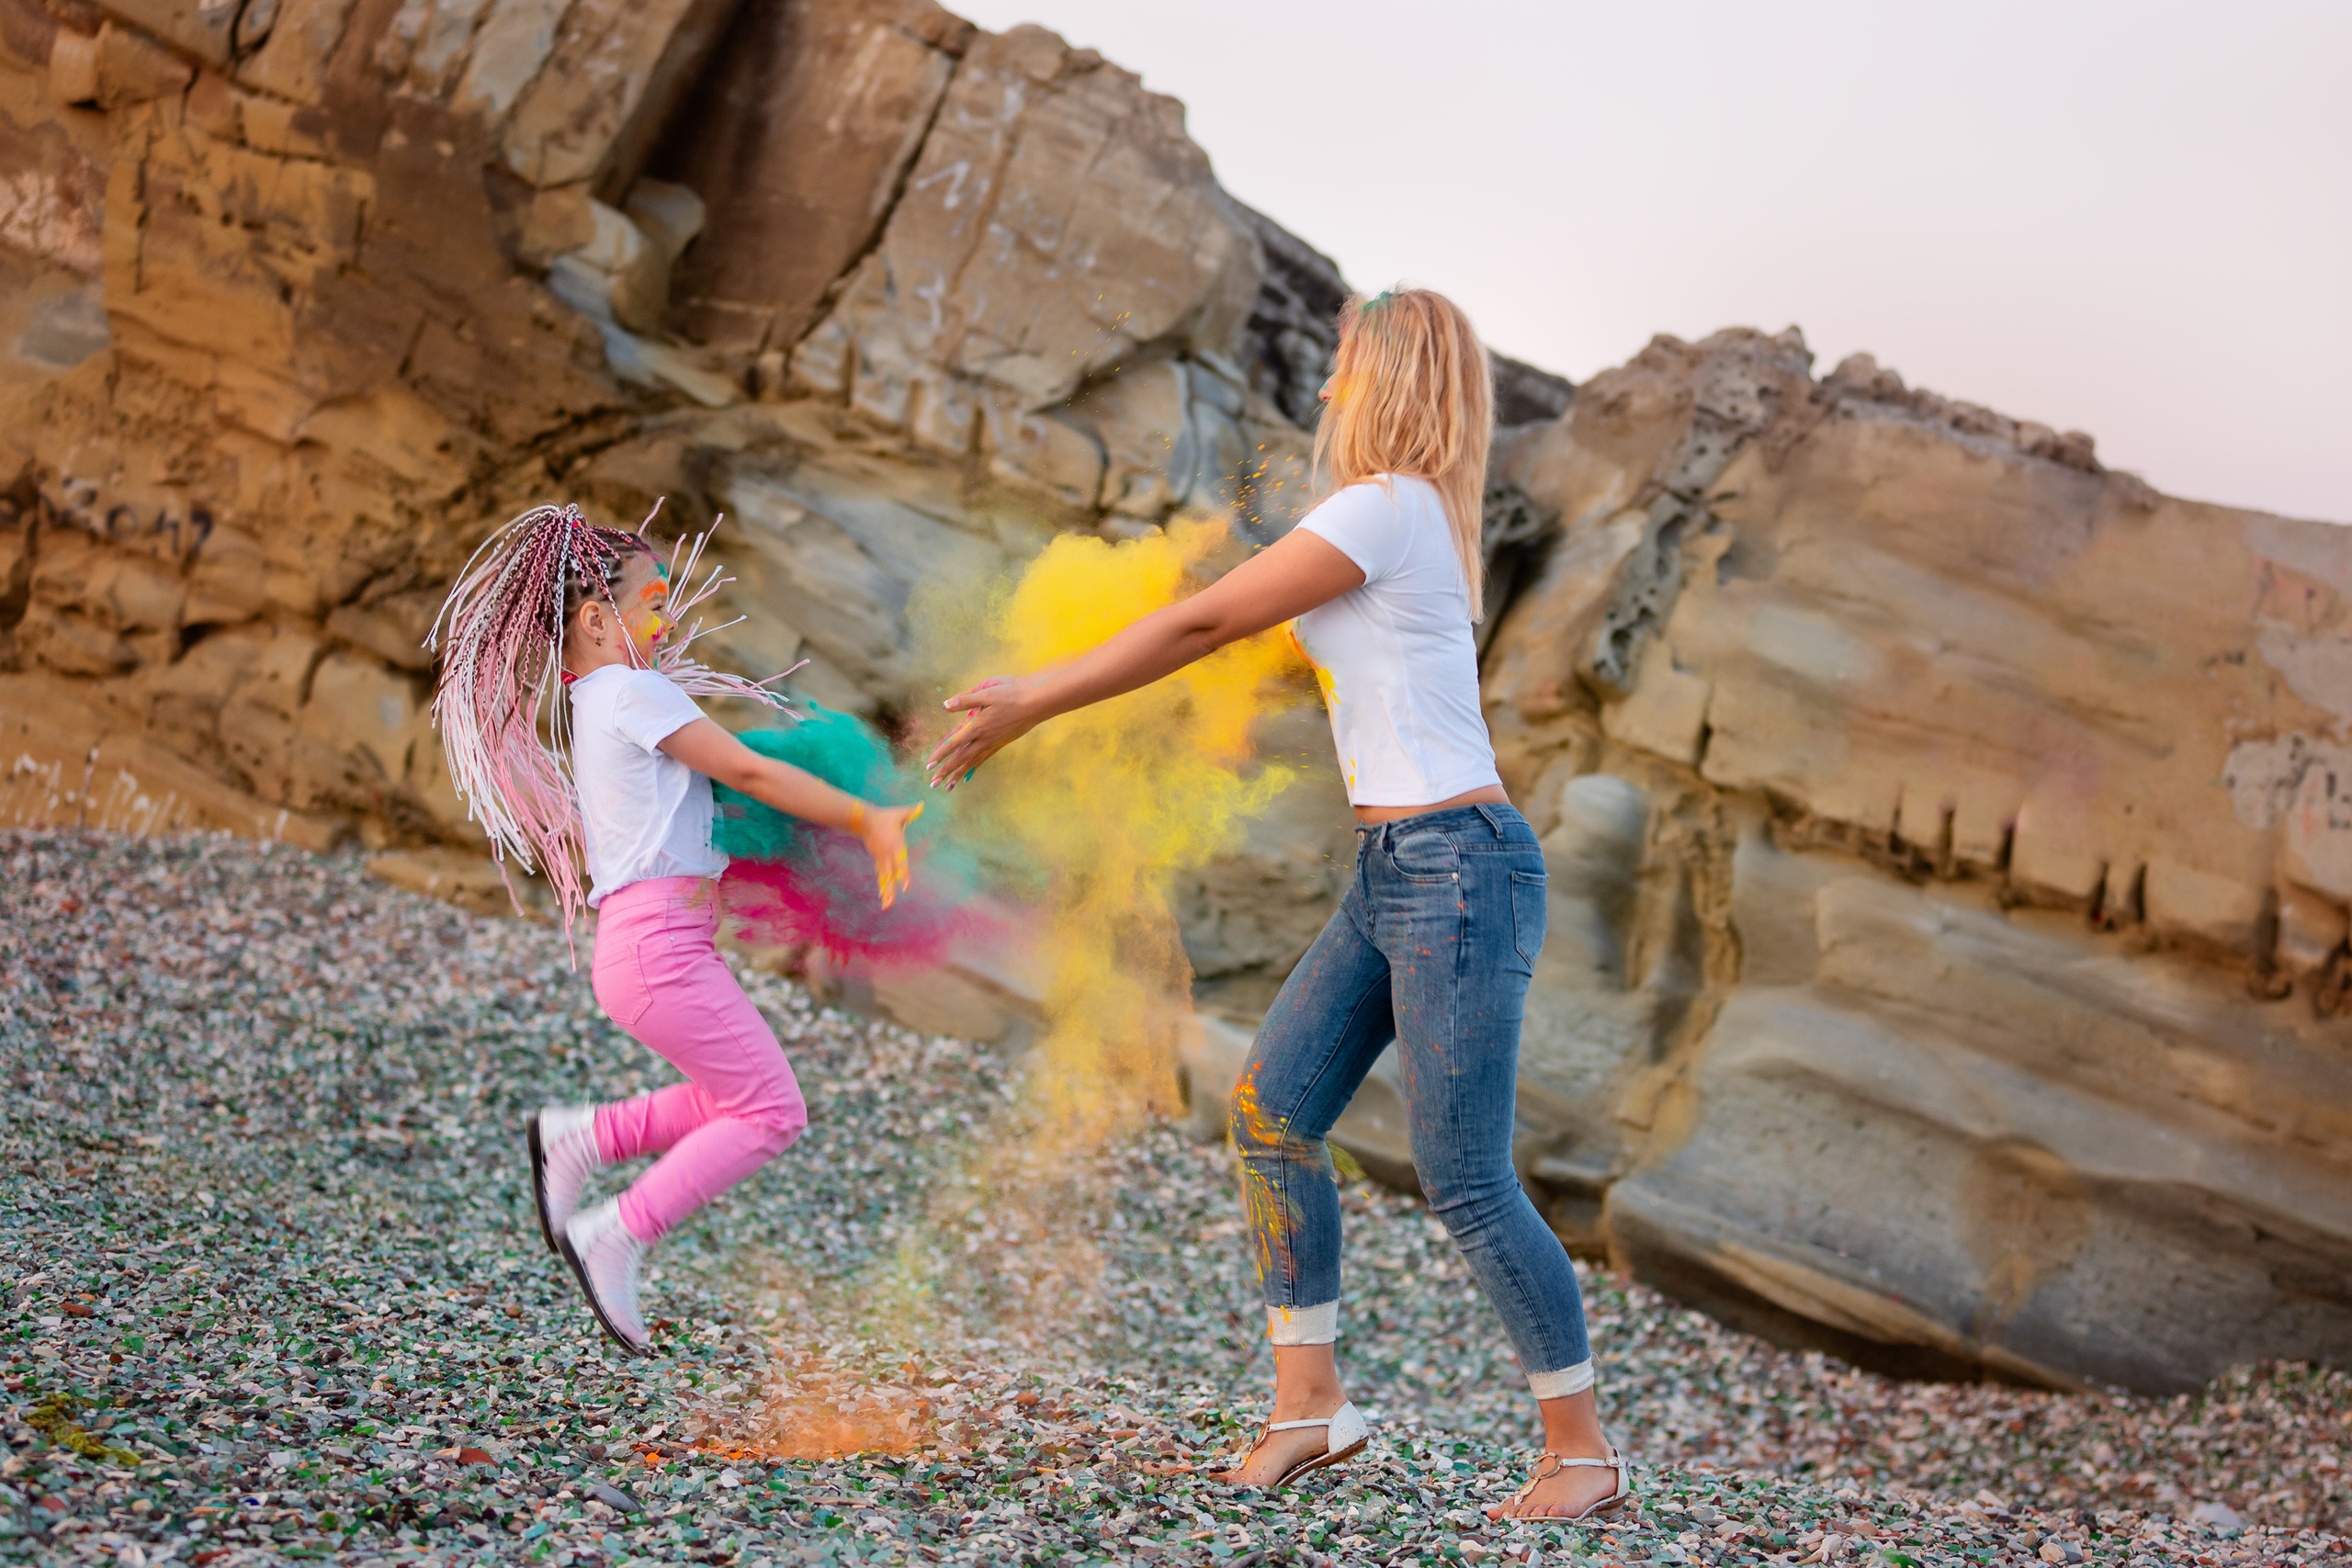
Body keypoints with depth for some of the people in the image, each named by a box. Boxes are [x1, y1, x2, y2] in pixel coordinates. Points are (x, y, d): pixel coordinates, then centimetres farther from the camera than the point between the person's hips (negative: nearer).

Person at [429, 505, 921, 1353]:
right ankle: (615, 1239, -5)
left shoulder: (592, 704, 21)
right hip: (660, 941, -10)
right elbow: (750, 774, -11)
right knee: (771, 1112, -6)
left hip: (643, 944, 10)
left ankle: (576, 1137, 13)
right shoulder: (636, 692, -8)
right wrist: (867, 821, -9)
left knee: (736, 1101, 15)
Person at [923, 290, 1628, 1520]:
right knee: (1271, 1107, 7)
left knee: (1465, 1182, -5)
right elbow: (1224, 623, 20)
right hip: (1396, 874, 10)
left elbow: (1200, 626, -11)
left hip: (1458, 870, -10)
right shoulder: (1407, 521, 16)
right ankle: (1309, 1398, 13)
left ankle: (1582, 1450, 8)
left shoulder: (1384, 509, -14)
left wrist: (1029, 709, -4)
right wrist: (1038, 689, 19)